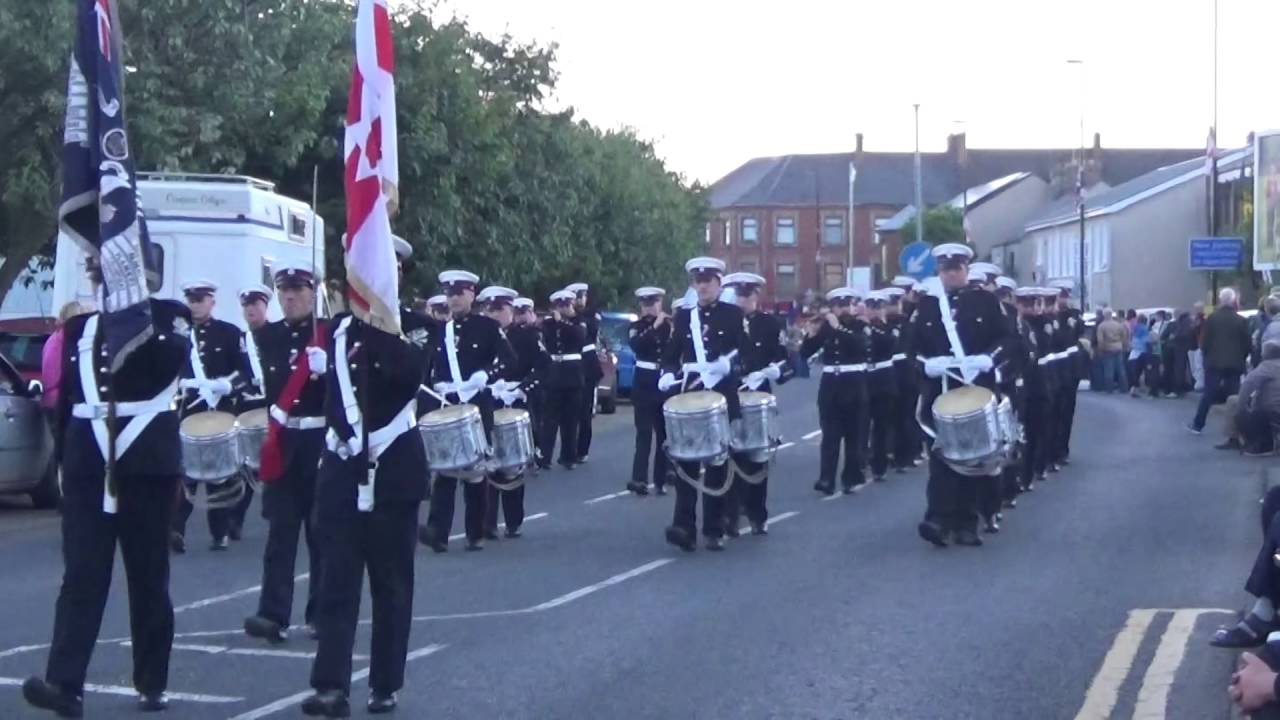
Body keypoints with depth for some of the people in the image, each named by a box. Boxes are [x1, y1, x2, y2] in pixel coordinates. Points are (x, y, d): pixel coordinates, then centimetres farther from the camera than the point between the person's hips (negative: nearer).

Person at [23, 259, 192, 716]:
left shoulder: (169, 314, 2)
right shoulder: (82, 324, 12)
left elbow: (172, 360, -20)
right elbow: (67, 392, 16)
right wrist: (63, 458, 15)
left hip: (146, 460, -2)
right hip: (89, 460, 2)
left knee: (149, 573, 5)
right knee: (82, 571, -6)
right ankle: (64, 683, -13)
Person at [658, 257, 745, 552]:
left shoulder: (733, 314, 3)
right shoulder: (683, 316, 11)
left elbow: (746, 351, -5)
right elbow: (671, 354, 8)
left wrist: (727, 364, -24)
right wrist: (668, 375, -12)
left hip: (722, 395, -2)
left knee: (717, 462, 3)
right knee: (685, 460, -6)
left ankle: (714, 530, 10)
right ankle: (684, 526, -9)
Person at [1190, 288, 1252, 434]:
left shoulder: (1212, 318, -4)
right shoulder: (1241, 321, -2)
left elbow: (1204, 342, -3)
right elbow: (1246, 344, 0)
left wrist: (1207, 355, 14)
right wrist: (1241, 359, 14)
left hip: (1214, 362, 0)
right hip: (1234, 363, 0)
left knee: (1208, 393, 5)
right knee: (1234, 396, 3)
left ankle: (1198, 424, 7)